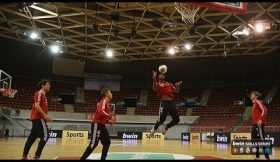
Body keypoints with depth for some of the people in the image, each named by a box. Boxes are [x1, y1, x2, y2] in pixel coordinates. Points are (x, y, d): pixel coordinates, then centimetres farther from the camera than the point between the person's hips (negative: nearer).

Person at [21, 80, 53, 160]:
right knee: (45, 136, -13)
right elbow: (36, 106, -20)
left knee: (32, 137, 11)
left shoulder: (43, 94, 22)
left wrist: (46, 116, 19)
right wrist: (45, 115, -24)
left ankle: (24, 156, 16)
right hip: (39, 118, -10)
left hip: (36, 118, 10)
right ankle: (37, 156, -13)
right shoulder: (39, 93, -8)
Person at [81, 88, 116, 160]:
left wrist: (108, 121, 11)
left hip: (101, 125, 10)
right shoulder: (103, 101, -11)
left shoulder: (106, 103, 18)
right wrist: (110, 116, -27)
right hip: (97, 124, -10)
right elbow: (101, 111, -31)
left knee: (107, 142, 11)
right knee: (94, 143, -10)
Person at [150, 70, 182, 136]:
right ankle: (154, 128, 17)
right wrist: (154, 78, -26)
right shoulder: (157, 83, 10)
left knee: (177, 119, 1)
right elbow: (154, 89, -13)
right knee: (162, 119, -12)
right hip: (164, 102, -5)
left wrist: (177, 86, 0)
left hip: (172, 102, 5)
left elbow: (176, 91, 22)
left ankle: (166, 127, 26)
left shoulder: (169, 84, 25)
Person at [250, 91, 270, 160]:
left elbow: (264, 110, -20)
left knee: (262, 139, -12)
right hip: (255, 124, 10)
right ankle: (257, 156, 17)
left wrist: (260, 119, -28)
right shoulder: (254, 104, 22)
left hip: (259, 123, -10)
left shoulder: (258, 102, -6)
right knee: (254, 139, 11)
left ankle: (267, 156, -10)